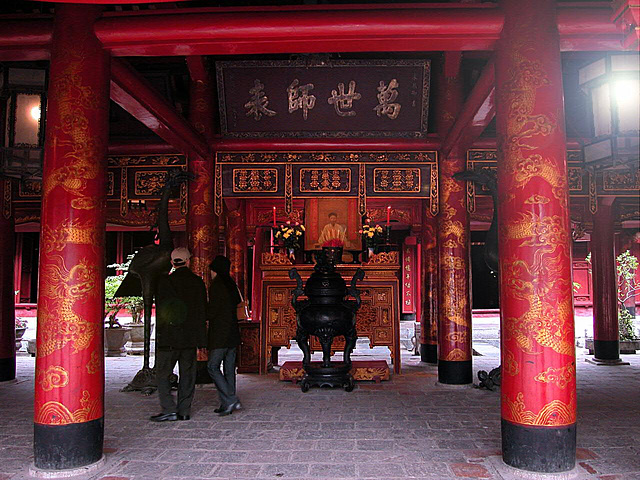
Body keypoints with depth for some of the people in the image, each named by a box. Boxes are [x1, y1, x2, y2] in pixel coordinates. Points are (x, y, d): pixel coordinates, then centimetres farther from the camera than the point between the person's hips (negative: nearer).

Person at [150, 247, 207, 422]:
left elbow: (160, 310, -6)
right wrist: (201, 338, 13)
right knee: (187, 375, 11)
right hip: (191, 338, 4)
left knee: (163, 374, 6)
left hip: (169, 337, -4)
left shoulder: (164, 281, -7)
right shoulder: (198, 282, 3)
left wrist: (160, 334, 1)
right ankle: (184, 410, 15)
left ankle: (169, 410, 1)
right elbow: (203, 311, 7)